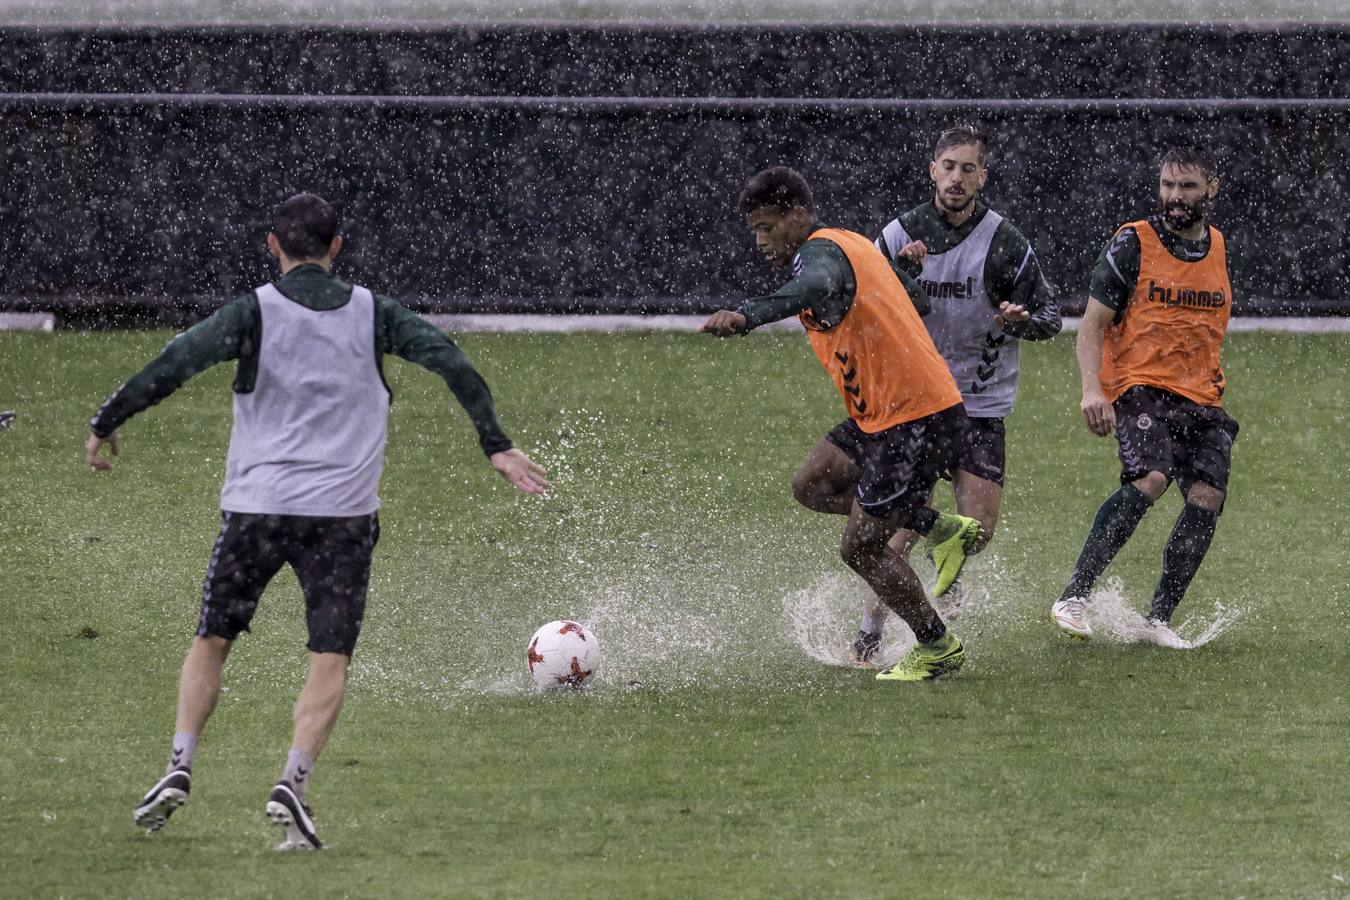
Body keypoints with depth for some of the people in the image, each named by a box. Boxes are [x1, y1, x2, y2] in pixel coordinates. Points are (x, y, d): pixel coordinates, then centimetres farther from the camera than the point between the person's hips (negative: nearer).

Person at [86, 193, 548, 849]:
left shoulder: (253, 313, -2)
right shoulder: (372, 315, 4)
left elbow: (169, 368, -11)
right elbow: (453, 364, -2)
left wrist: (104, 426, 0)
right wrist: (496, 446, 3)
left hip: (256, 505, 0)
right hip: (343, 513, 0)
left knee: (211, 641, 14)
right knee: (331, 659, 2)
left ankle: (179, 766, 1)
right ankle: (292, 783, -16)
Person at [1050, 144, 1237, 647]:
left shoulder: (1219, 249, 14)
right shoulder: (1132, 244, -3)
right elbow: (1092, 325, -4)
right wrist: (1092, 389, -18)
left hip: (1201, 399, 6)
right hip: (1140, 386, -6)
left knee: (1207, 498, -12)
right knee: (1150, 479, -28)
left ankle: (1159, 620, -4)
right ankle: (1074, 598, -23)